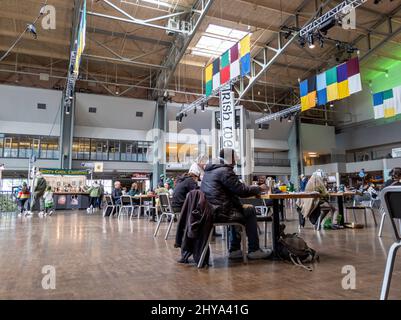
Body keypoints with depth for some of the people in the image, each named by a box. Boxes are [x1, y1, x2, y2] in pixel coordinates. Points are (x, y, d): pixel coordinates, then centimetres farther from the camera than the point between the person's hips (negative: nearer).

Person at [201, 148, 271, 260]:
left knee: (238, 211, 29)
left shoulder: (209, 170, 18)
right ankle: (253, 250, 12)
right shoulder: (225, 171, -11)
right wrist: (258, 188, 4)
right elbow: (241, 190, -13)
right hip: (220, 213, -10)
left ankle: (235, 250, 28)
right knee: (250, 212, 6)